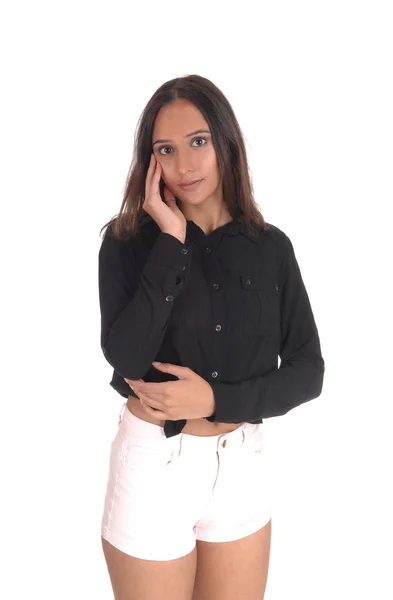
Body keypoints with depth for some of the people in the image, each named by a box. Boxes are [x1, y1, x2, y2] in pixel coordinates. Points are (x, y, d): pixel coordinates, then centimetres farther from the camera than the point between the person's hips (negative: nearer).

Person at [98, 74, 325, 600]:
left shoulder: (271, 247, -2)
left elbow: (308, 371, -2)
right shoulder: (128, 241, -7)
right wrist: (171, 241, -20)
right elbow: (126, 358, -22)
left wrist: (216, 400, -15)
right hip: (154, 462, -2)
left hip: (241, 463, 2)